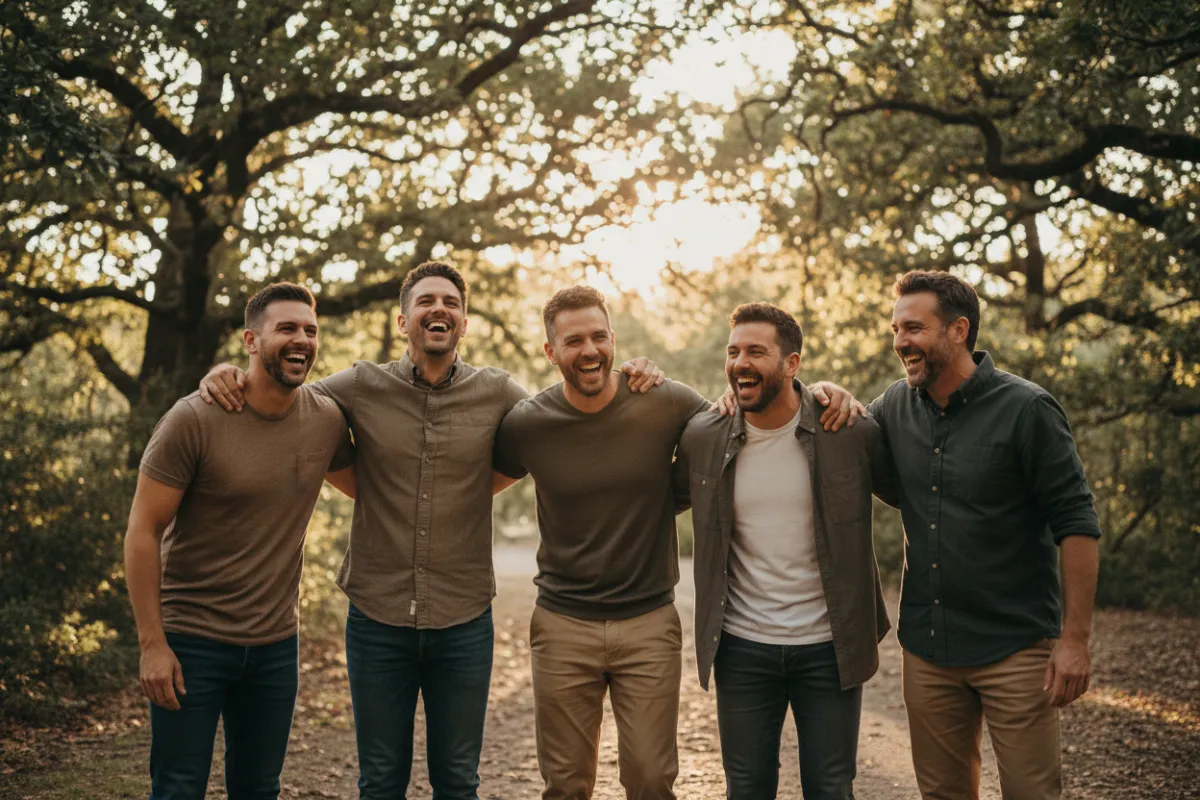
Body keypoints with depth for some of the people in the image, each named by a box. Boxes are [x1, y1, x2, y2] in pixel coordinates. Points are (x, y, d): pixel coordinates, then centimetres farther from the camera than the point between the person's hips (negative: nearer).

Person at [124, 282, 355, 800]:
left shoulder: (327, 421, -2)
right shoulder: (195, 419, -15)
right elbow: (143, 531, -11)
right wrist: (152, 643, -14)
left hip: (275, 643, 4)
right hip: (191, 641, -4)